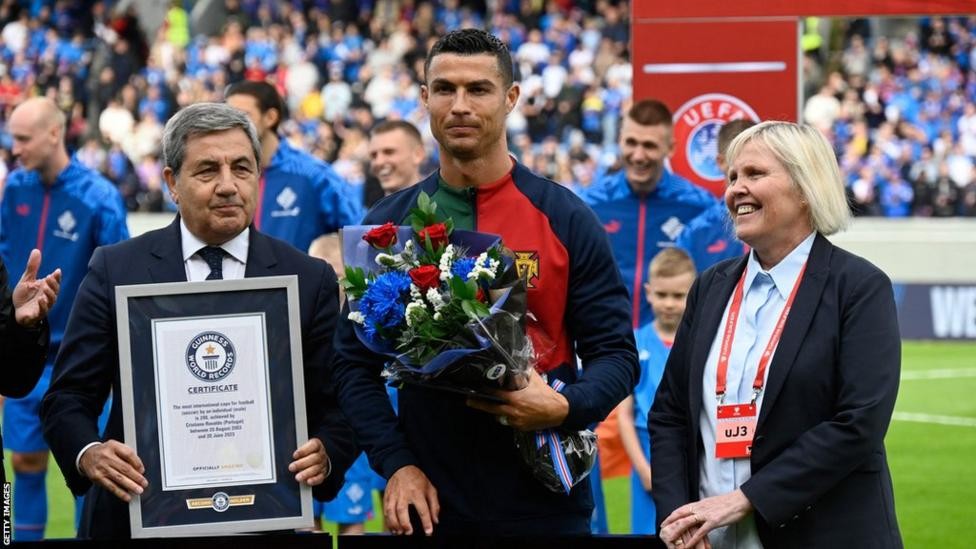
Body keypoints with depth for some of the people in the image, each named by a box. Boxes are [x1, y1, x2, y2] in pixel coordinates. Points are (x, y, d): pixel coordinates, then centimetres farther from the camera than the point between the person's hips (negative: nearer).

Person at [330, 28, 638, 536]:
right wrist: (395, 464, -8)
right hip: (430, 503, 1)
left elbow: (615, 355, 0)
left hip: (544, 504, -1)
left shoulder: (565, 219, 0)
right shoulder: (388, 223, 5)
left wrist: (564, 407, -19)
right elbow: (354, 361, 5)